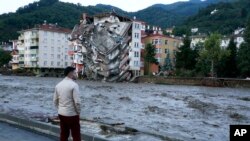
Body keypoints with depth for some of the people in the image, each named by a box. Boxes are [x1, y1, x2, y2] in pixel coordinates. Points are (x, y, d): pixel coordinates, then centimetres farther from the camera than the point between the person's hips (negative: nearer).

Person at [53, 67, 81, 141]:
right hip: (72, 115, -7)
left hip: (61, 114, 7)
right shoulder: (74, 85, -16)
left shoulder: (58, 85, 5)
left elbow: (55, 100, 9)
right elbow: (77, 102, -20)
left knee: (63, 135, 17)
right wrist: (78, 112, -5)